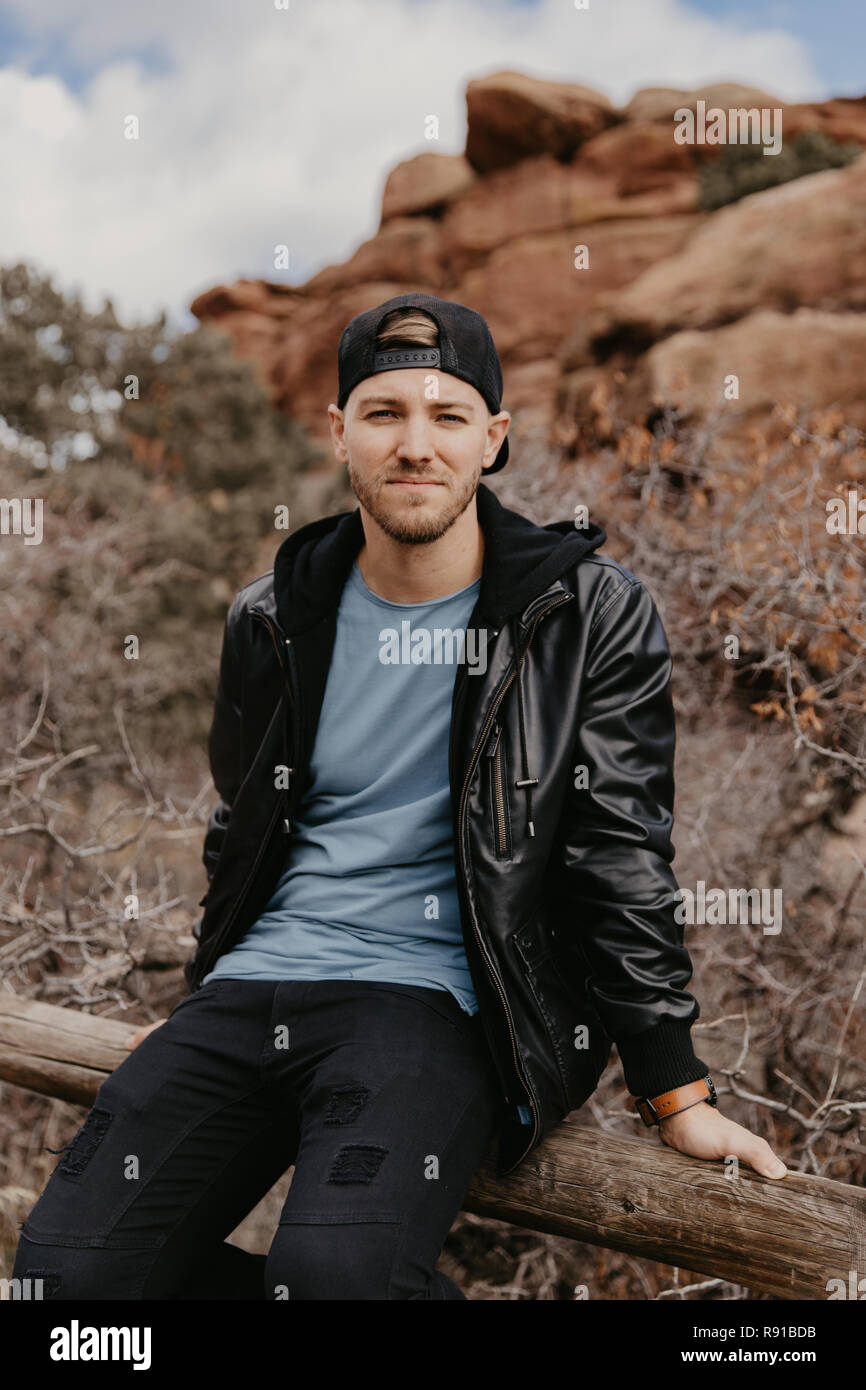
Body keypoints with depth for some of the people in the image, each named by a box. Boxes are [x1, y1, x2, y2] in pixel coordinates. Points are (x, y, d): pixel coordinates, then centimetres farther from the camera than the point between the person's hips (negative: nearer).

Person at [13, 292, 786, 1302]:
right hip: (252, 990, 5)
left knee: (336, 1270, -31)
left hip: (434, 1000, -4)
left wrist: (676, 1095, -2)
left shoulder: (590, 612, -3)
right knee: (67, 1266, -13)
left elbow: (623, 861, -2)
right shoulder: (273, 616, 9)